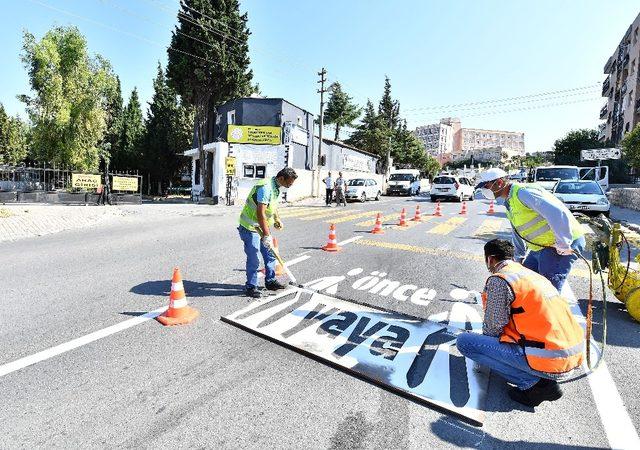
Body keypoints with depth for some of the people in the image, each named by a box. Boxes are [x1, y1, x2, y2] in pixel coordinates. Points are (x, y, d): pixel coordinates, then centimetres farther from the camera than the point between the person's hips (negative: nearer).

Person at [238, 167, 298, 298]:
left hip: (261, 227, 10)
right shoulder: (266, 187, -26)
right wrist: (267, 235, -30)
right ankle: (251, 287, 12)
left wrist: (277, 218, 17)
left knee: (270, 254, 14)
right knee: (253, 259, -3)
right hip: (250, 228, -10)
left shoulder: (276, 187, 6)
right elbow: (260, 213, -31)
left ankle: (270, 281, 28)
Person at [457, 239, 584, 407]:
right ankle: (543, 377, 13)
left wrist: (484, 339, 15)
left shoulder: (499, 280, -10)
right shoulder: (533, 274, 16)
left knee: (465, 341, -4)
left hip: (547, 360, -9)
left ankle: (532, 382, -6)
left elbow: (493, 328, -7)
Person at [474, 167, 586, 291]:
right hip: (540, 248, 10)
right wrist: (519, 258, 31)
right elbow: (517, 233, 25)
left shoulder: (523, 193, -21)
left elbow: (558, 214, -31)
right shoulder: (509, 202, 12)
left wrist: (563, 244, -24)